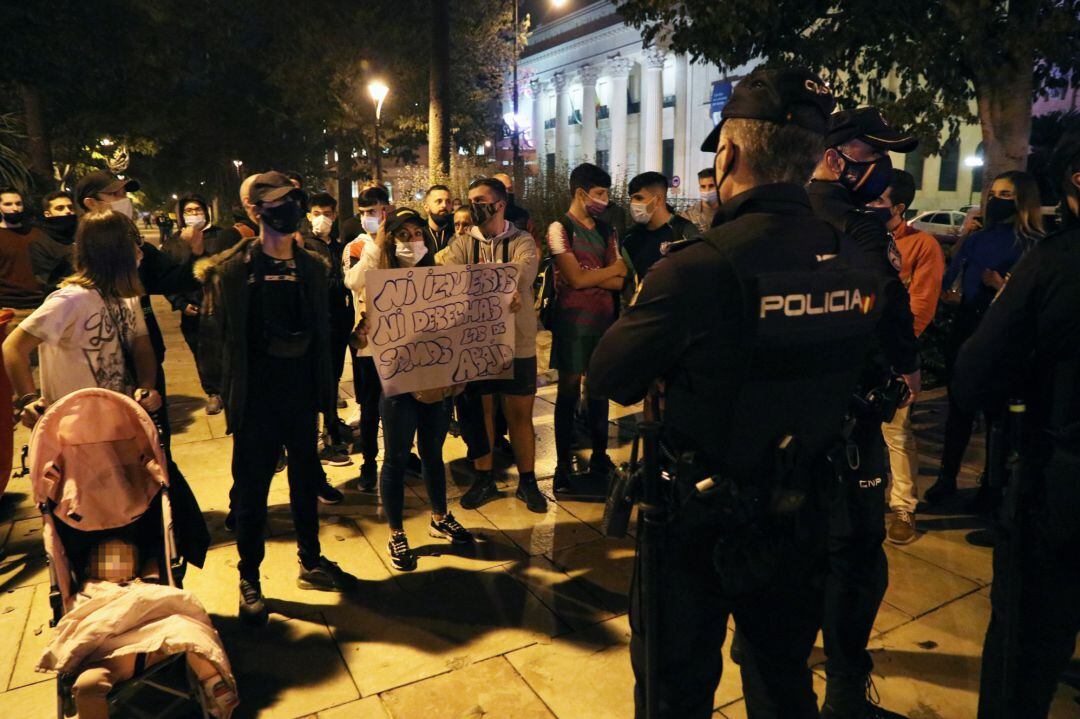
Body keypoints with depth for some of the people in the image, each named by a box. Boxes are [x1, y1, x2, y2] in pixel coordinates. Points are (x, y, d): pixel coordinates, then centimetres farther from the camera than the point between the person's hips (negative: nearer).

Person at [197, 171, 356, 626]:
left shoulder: (312, 267, 5)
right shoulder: (233, 268, -8)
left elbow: (322, 331, 7)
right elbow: (217, 331, -7)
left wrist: (324, 389, 5)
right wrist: (230, 385, -9)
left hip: (302, 396, 4)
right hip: (256, 400, -4)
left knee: (307, 481, 15)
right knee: (252, 490, 6)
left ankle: (311, 563, 33)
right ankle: (249, 580, 23)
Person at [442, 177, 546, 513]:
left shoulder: (522, 241, 0)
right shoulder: (462, 243, 5)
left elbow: (523, 274, -21)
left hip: (517, 342, -1)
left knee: (520, 414, 8)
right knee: (481, 412, 12)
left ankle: (527, 481, 24)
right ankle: (484, 479, 28)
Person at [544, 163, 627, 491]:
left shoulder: (606, 231, 12)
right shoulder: (560, 228, -5)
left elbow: (618, 282, 3)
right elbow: (574, 278, -15)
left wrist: (588, 275, -14)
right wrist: (613, 269, -2)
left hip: (604, 318, 5)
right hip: (573, 319, -5)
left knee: (599, 389, 10)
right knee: (569, 390, 2)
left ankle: (600, 457, 23)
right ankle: (563, 464, 12)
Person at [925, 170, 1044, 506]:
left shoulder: (1035, 246, -5)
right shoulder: (976, 239, 11)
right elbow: (948, 286, 12)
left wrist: (1004, 288, -24)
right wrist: (951, 297, -9)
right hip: (964, 333, 4)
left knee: (998, 413, 8)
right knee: (958, 408, 10)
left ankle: (990, 484, 23)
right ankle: (947, 478, 21)